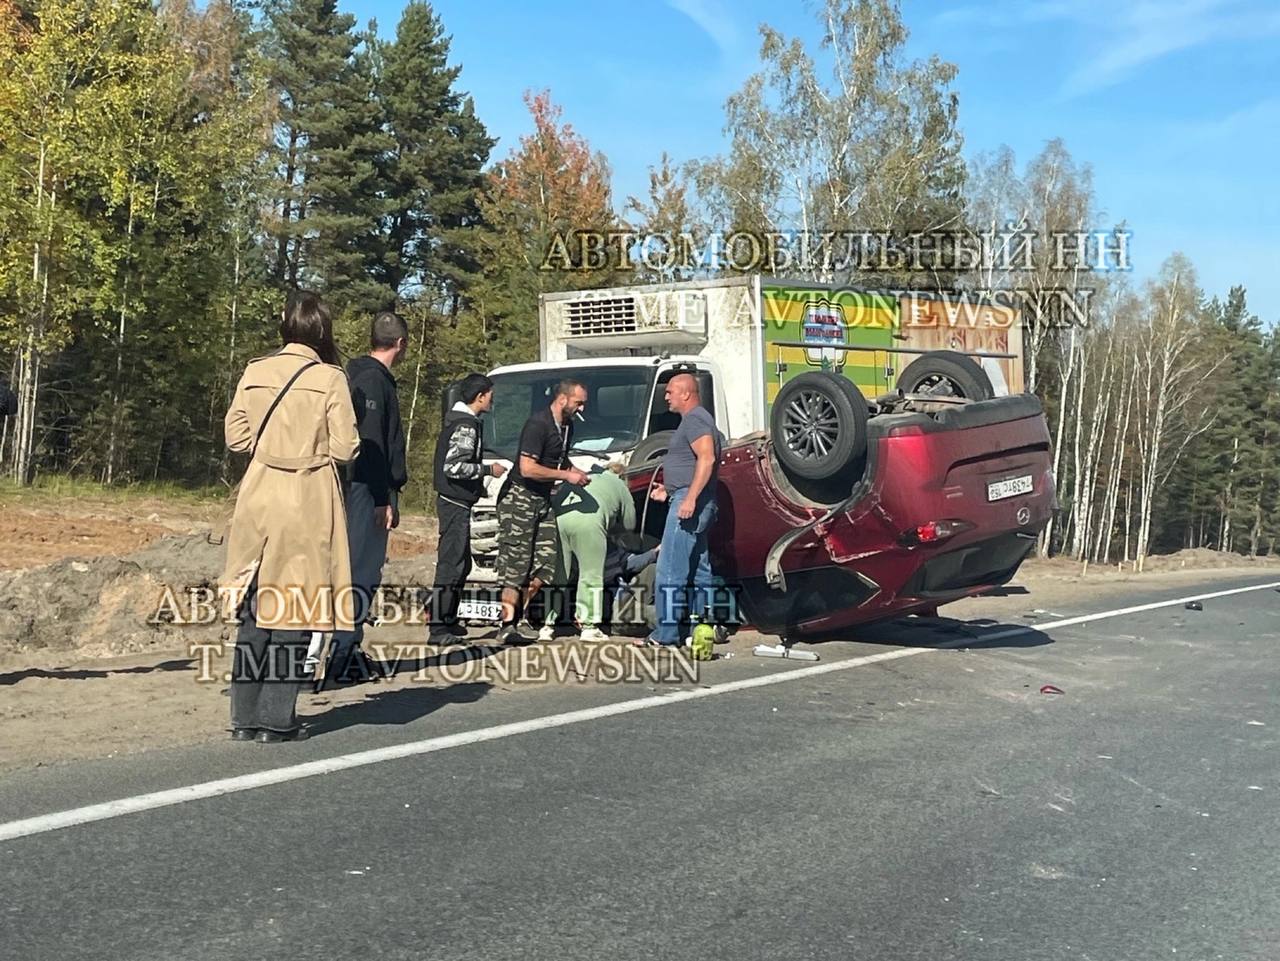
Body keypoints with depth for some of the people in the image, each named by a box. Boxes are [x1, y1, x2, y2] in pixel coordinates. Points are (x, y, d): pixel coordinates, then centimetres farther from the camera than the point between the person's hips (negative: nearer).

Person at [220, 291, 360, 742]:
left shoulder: (254, 372, 2)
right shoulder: (330, 378, -8)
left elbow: (236, 436, 5)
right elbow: (344, 449, -9)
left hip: (259, 497, 4)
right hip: (308, 500, -4)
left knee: (255, 607, 11)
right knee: (296, 609, 4)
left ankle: (245, 716, 15)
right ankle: (277, 719, 6)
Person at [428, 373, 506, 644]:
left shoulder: (455, 420, 15)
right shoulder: (466, 426, -17)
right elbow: (453, 466, -26)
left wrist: (479, 480, 19)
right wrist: (488, 470, -16)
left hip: (454, 501, 11)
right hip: (456, 503, -11)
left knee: (461, 564, 17)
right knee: (451, 565, -9)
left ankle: (448, 621, 24)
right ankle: (438, 629, -7)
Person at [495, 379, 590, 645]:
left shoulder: (566, 426, 12)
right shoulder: (538, 424, -17)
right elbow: (527, 468, -24)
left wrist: (578, 473, 10)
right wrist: (567, 476, -18)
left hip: (543, 500, 9)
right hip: (519, 497, -9)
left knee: (546, 559, 1)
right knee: (517, 564, -9)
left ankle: (523, 615, 9)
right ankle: (507, 625, -7)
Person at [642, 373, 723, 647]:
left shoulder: (695, 419, -11)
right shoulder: (695, 419, 21)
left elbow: (707, 459, -24)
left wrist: (690, 498, -28)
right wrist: (668, 490, 23)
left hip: (689, 502, -11)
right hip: (691, 503, 11)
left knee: (669, 571, -10)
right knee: (700, 570, 11)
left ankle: (666, 632, -9)